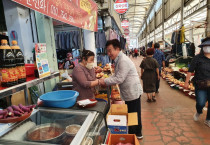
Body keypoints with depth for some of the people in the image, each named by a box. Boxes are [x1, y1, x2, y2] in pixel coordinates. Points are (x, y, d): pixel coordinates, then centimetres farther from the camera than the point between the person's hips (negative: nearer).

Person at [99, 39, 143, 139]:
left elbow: (120, 79, -25)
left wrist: (105, 81, -17)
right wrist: (106, 81, -1)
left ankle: (137, 134, 27)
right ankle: (132, 133, 38)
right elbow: (116, 76, 14)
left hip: (133, 92, -10)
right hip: (128, 93, 10)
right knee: (130, 115, 21)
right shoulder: (118, 60, 9)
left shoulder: (123, 61, -23)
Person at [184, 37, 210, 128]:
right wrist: (186, 82, -10)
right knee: (200, 103, -6)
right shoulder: (197, 58, -5)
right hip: (200, 86, -3)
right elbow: (190, 70, -7)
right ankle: (198, 112, 30)